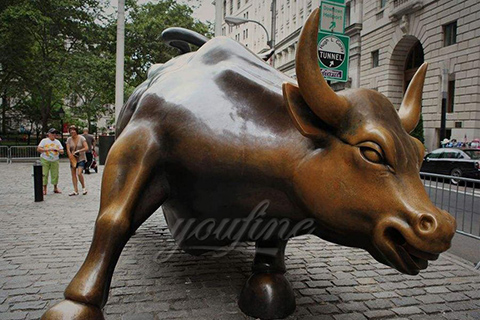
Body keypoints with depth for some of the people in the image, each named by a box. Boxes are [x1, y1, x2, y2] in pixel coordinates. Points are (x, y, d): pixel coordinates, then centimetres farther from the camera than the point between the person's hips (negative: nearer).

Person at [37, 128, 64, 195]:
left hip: (55, 161, 3)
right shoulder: (44, 141, 1)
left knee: (55, 174, 2)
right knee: (44, 174, -4)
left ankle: (55, 188, 14)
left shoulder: (57, 142, 11)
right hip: (45, 160, -3)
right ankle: (44, 189, 3)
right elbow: (38, 149, -9)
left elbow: (62, 151, 7)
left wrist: (58, 150, -15)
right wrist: (47, 149, -19)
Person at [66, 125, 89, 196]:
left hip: (81, 159, -4)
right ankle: (75, 191, 11)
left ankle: (83, 187, 5)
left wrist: (77, 151, -20)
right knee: (73, 174, 4)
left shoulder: (81, 138, -7)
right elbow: (68, 150, -5)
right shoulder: (69, 139, 1)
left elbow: (86, 148, -14)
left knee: (79, 173, -17)